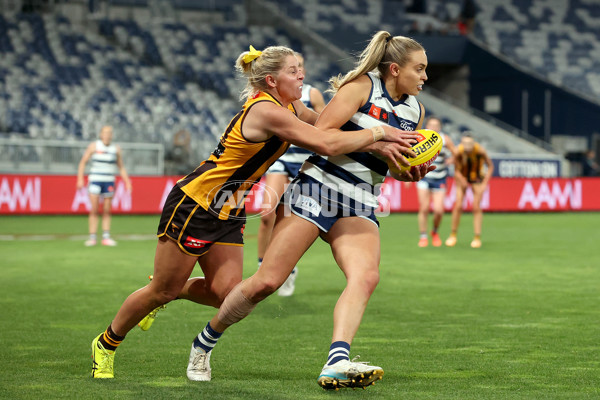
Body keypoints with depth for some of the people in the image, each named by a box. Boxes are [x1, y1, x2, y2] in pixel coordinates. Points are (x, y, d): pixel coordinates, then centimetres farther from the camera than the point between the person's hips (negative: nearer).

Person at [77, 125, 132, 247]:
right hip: (94, 181, -2)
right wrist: (80, 179, -6)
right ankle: (92, 238, -3)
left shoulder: (116, 149, 7)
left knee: (107, 211, 3)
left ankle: (106, 238, 7)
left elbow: (121, 167, 16)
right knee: (94, 210, -6)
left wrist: (127, 182, 7)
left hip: (109, 182, 3)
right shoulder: (94, 146, 0)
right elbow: (83, 162, 3)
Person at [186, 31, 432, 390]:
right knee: (267, 281, -7)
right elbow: (321, 133, -13)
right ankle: (206, 342, 14)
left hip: (359, 206, 6)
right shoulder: (361, 86, -6)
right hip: (318, 187, -5)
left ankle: (337, 363, -38)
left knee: (366, 275, -25)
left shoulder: (415, 110, 14)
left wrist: (412, 172, 2)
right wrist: (372, 141, -19)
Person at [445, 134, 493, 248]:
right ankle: (453, 235, 8)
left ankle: (477, 237, 0)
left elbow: (490, 166, -12)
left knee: (476, 207, -9)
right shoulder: (458, 151, -26)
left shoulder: (480, 150, -27)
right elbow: (456, 170, -13)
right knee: (458, 206, -9)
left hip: (477, 179, 0)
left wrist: (484, 183, -17)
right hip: (462, 178, 1)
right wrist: (462, 181, -31)